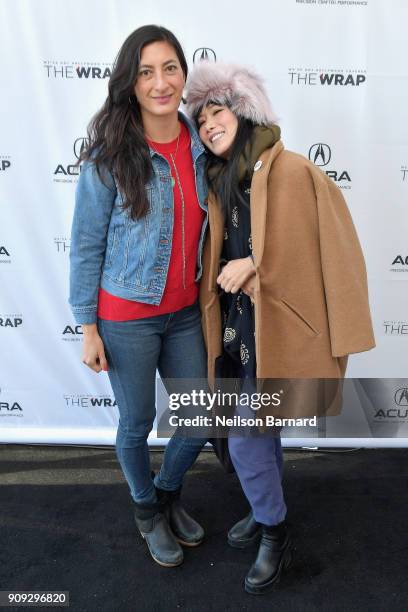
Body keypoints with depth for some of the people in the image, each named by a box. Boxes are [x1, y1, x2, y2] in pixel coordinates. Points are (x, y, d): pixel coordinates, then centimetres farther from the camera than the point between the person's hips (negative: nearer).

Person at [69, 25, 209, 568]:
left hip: (185, 312, 5)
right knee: (137, 424, 13)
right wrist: (88, 327, -7)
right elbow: (86, 245, -8)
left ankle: (169, 493, 45)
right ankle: (147, 510, 44)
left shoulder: (200, 145, 0)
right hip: (127, 316, -4)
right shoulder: (109, 155, -12)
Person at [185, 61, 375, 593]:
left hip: (277, 328, -7)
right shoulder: (222, 183, 9)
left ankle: (275, 536, 24)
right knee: (261, 427, 20)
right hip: (239, 325, 7)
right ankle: (268, 512, 43)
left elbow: (316, 251, -15)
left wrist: (252, 265, -16)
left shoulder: (289, 171, -13)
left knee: (246, 438, -1)